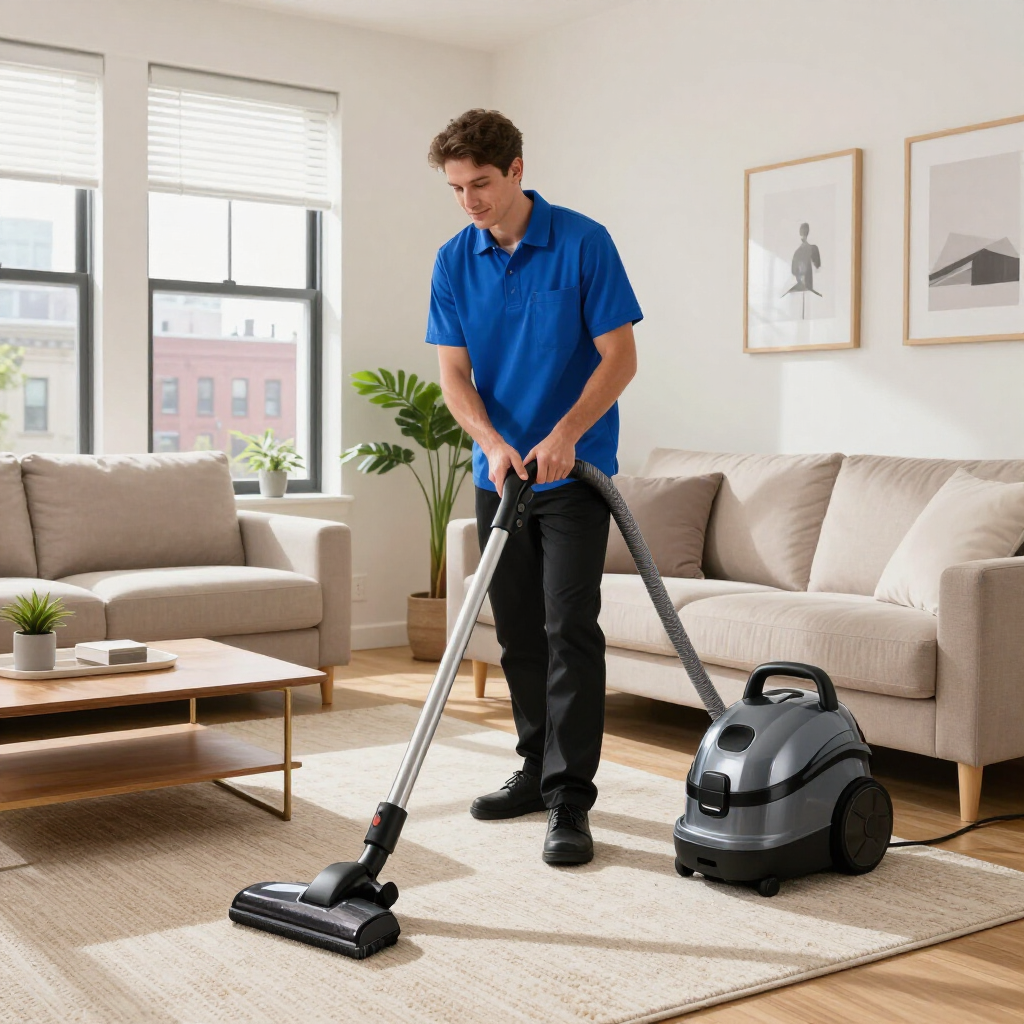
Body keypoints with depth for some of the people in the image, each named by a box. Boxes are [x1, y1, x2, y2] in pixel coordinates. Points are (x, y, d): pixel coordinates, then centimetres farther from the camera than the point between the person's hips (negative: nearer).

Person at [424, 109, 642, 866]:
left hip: (575, 470, -5)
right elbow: (454, 374, 0)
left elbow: (620, 356, -11)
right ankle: (539, 770, 23)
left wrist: (564, 434, -24)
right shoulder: (454, 261, 2)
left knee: (570, 627, -10)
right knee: (519, 631, 10)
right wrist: (493, 443, -18)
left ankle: (570, 800, -6)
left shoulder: (584, 243, -10)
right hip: (499, 471, 5)